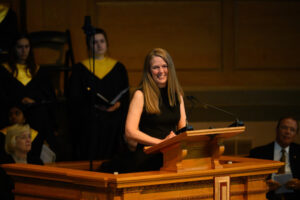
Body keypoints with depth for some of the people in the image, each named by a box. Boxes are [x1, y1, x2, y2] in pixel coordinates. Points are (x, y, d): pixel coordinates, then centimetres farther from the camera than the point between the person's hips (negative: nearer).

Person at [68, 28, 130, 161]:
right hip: (88, 124, -1)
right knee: (89, 162, -8)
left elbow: (125, 96, 9)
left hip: (113, 124, 2)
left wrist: (118, 104, -12)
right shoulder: (80, 69, 7)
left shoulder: (118, 68, 12)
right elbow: (74, 99, 1)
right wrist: (94, 104, -16)